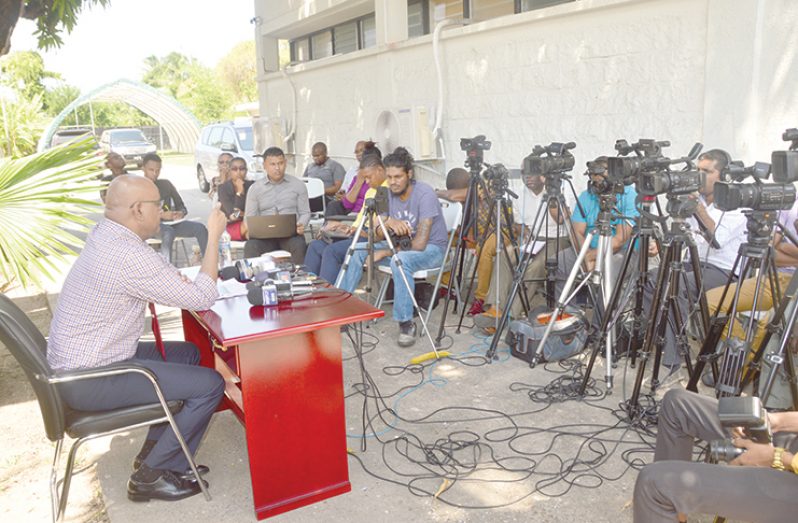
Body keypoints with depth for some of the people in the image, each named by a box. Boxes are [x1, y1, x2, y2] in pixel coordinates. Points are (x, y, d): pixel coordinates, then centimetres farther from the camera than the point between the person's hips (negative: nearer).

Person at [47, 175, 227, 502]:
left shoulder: (104, 236, 3)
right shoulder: (128, 255, -27)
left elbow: (165, 279, 16)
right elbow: (203, 298, -22)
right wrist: (213, 238, -14)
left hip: (74, 362, 10)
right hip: (88, 381, -10)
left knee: (188, 354, 20)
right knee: (210, 384, -10)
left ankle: (155, 451, 25)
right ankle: (151, 475, 5)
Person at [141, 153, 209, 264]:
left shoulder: (166, 184, 18)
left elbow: (180, 205, 16)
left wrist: (181, 213, -9)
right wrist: (160, 215, -23)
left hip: (172, 222, 4)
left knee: (200, 228, -23)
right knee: (169, 233, -40)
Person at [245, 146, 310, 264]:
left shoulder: (298, 185, 9)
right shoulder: (255, 188, 11)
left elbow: (305, 213, 10)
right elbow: (249, 217, 10)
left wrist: (301, 225, -14)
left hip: (291, 233, -1)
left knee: (300, 246, -34)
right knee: (250, 246, -30)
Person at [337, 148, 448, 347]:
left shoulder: (424, 194, -24)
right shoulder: (389, 194, -4)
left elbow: (420, 244, -29)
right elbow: (378, 235, -3)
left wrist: (386, 253, -19)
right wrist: (388, 223, -26)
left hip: (431, 247, -7)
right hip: (403, 244, 7)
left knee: (400, 260, -38)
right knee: (358, 249, -4)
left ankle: (406, 323, -25)